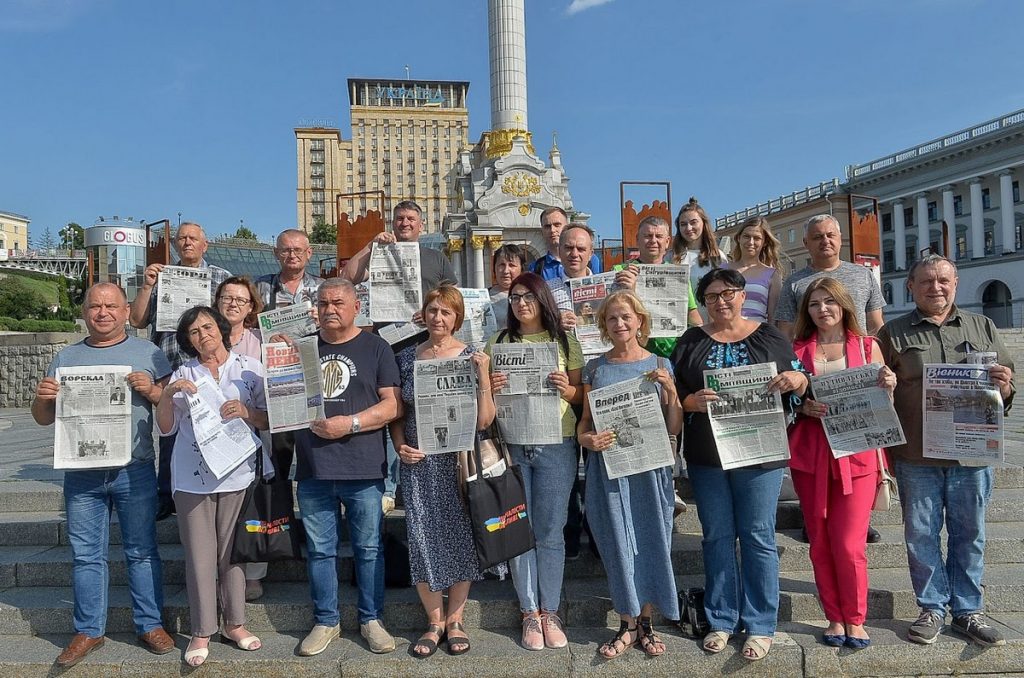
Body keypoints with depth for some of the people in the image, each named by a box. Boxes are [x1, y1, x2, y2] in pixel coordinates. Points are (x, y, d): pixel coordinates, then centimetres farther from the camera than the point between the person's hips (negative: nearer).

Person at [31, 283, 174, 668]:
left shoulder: (147, 354, 3)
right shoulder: (66, 358, 10)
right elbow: (44, 419, 12)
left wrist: (151, 391, -18)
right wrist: (43, 398, -9)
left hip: (134, 472, -2)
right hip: (82, 475, 2)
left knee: (141, 551, 7)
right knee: (86, 556, 10)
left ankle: (150, 625, 18)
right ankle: (89, 631, 23)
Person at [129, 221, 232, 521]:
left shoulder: (222, 277, 10)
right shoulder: (159, 277, 15)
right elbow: (137, 320, 10)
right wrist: (146, 285, 0)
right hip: (170, 369, 2)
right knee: (169, 430, 6)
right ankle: (165, 497, 16)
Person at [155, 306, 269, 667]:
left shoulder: (250, 368, 3)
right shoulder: (183, 375, 7)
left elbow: (269, 419, 2)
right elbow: (166, 428, 4)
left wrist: (246, 412, -17)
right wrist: (167, 395, -11)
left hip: (237, 473, 0)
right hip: (192, 476, 1)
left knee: (231, 552, 8)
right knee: (199, 554, 3)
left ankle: (235, 624, 22)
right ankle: (201, 632, 15)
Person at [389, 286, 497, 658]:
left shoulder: (471, 357, -2)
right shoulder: (407, 357, 5)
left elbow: (484, 420, -9)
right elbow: (396, 412, 10)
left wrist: (483, 373, -18)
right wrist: (400, 446, -5)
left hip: (459, 460, -1)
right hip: (418, 463, 2)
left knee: (460, 534, 6)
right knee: (424, 537, 3)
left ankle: (455, 619, 24)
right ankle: (434, 621, 21)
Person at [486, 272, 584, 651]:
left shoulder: (565, 342, 6)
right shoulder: (498, 344, 9)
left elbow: (583, 395, 8)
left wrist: (567, 390, -13)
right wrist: (490, 388, -9)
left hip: (556, 445, -1)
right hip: (511, 445, 1)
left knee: (550, 532, 3)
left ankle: (550, 613, 15)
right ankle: (530, 613, 16)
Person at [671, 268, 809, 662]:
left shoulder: (769, 337, 4)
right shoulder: (691, 341, 7)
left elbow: (799, 386, 6)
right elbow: (672, 392, 5)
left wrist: (797, 380, -16)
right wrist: (691, 402, -16)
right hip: (705, 455, 2)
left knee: (758, 537, 3)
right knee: (717, 537, 9)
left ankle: (760, 626, 17)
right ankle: (721, 621, 23)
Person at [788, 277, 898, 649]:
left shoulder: (867, 346, 7)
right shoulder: (798, 351, 6)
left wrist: (888, 386, -11)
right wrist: (803, 407, -13)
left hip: (856, 454, -1)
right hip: (810, 455, 1)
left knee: (849, 544, -4)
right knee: (820, 542, 7)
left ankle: (855, 620, 17)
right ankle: (835, 617, 23)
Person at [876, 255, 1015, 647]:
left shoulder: (982, 328, 12)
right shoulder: (893, 334, 5)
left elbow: (1008, 382, 12)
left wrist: (1004, 388, -10)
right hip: (916, 456, -1)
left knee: (969, 534, 10)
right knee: (921, 534, 5)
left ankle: (968, 611, 23)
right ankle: (932, 610, 19)